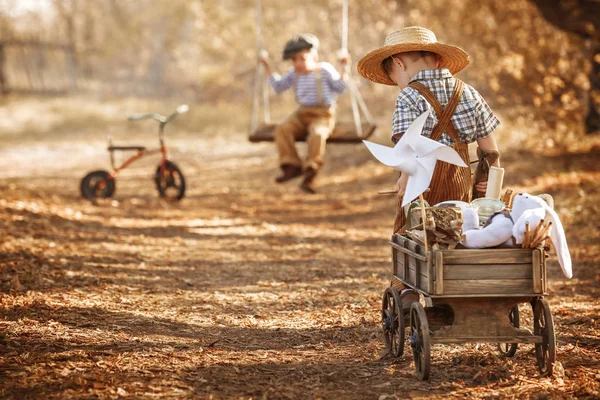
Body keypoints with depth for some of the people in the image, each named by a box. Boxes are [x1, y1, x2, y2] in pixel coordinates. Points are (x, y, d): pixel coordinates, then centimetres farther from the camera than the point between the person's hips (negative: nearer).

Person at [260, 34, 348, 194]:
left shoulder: (325, 70, -6)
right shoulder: (294, 74, 8)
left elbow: (340, 88, -8)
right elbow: (278, 86, 13)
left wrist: (344, 68, -18)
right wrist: (268, 67, 9)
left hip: (323, 115, -5)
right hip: (302, 114, 5)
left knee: (317, 134, -36)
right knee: (282, 129, -22)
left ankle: (310, 175, -34)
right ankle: (291, 166, -20)